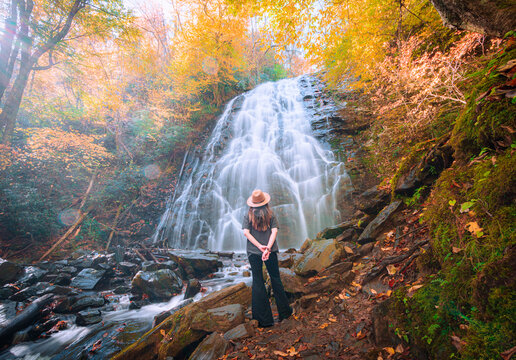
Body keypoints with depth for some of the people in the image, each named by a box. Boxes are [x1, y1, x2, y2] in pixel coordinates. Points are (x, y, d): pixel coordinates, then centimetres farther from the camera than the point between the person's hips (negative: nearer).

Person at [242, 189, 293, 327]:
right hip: (271, 252, 1)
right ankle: (284, 312, 26)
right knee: (276, 279, 15)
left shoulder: (248, 215, 0)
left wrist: (260, 246, -12)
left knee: (258, 282, 8)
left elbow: (246, 232, -9)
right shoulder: (270, 215, 1)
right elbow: (274, 231, -9)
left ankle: (264, 319, 15)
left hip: (253, 252, 0)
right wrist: (268, 248, -15)